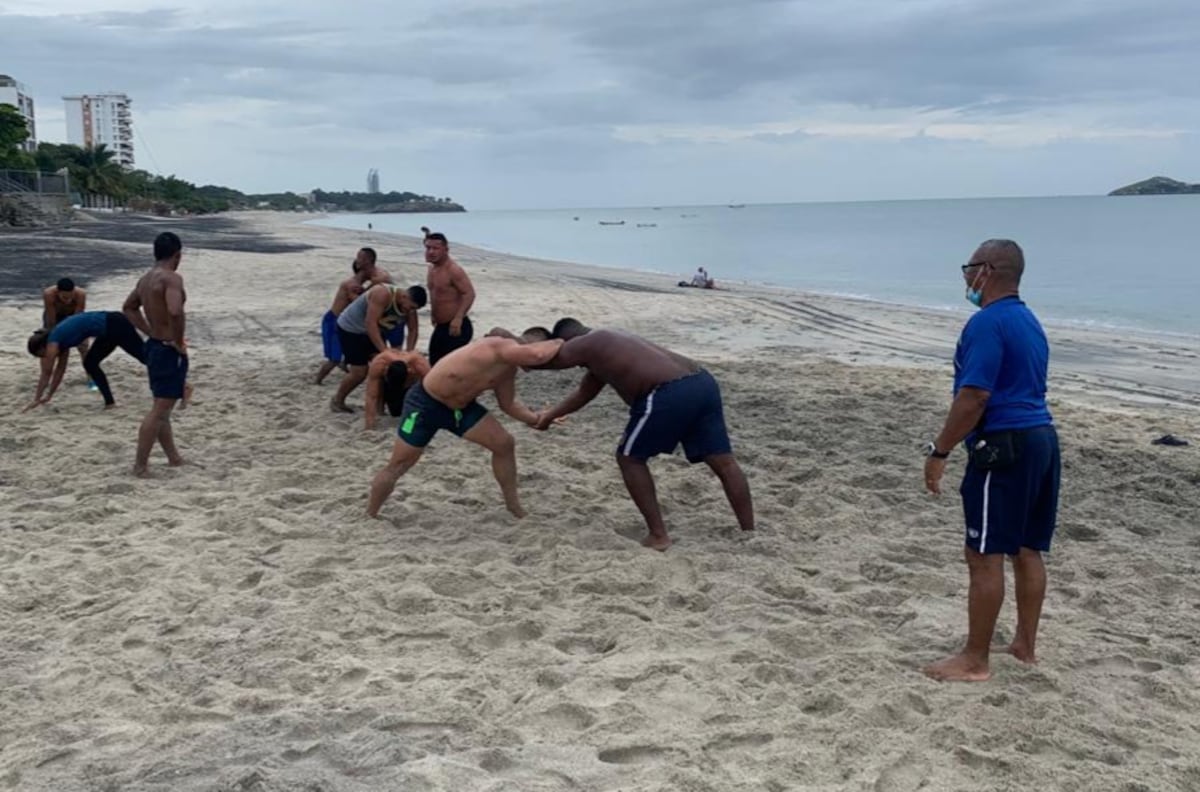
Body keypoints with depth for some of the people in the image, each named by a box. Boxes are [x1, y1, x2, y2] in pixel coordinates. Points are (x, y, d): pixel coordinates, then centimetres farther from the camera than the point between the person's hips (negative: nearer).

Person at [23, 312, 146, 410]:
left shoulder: (52, 343, -2)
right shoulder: (60, 339, 22)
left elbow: (46, 374, 4)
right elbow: (60, 369, 30)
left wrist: (36, 400, 12)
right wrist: (49, 396, 33)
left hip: (113, 326, -9)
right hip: (111, 325, 9)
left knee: (145, 356, -10)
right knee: (90, 363, 15)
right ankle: (109, 401, 15)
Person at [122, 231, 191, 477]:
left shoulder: (145, 279, 9)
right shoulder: (172, 278, -19)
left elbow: (128, 308, 24)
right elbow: (175, 311, -36)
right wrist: (179, 342, -21)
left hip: (154, 346, 10)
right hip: (169, 351, -10)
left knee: (162, 407, 18)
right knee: (160, 409, -4)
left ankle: (174, 458, 31)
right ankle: (140, 465, -1)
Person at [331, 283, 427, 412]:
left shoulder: (409, 306, -12)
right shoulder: (383, 294, -35)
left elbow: (413, 330, -3)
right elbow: (370, 323, -38)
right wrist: (385, 351, -42)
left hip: (373, 331, 7)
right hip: (350, 329, -7)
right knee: (359, 372, -8)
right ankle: (337, 400, 14)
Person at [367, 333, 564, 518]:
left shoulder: (508, 368, -1)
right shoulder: (500, 347, -29)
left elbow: (508, 404, 13)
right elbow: (537, 354, -46)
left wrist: (535, 418, 1)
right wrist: (558, 344, -25)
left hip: (461, 406, 9)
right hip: (425, 403, -9)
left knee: (505, 443, 3)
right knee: (397, 466, 1)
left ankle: (514, 506, 17)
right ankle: (369, 516, 21)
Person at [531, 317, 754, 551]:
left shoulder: (586, 345, 8)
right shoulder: (610, 345, 34)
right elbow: (584, 392, 47)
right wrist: (550, 415, 55)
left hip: (669, 395, -9)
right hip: (702, 383, 9)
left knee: (630, 458, 10)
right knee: (725, 463, 10)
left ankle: (658, 536, 10)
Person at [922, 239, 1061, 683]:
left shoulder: (987, 322, -15)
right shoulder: (1028, 321, 17)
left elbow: (974, 397, -21)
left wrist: (939, 451, -16)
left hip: (1003, 447, -10)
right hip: (1041, 438, 10)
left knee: (985, 556, -4)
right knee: (1027, 551, 16)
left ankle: (975, 661, 2)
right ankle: (1025, 644, 26)